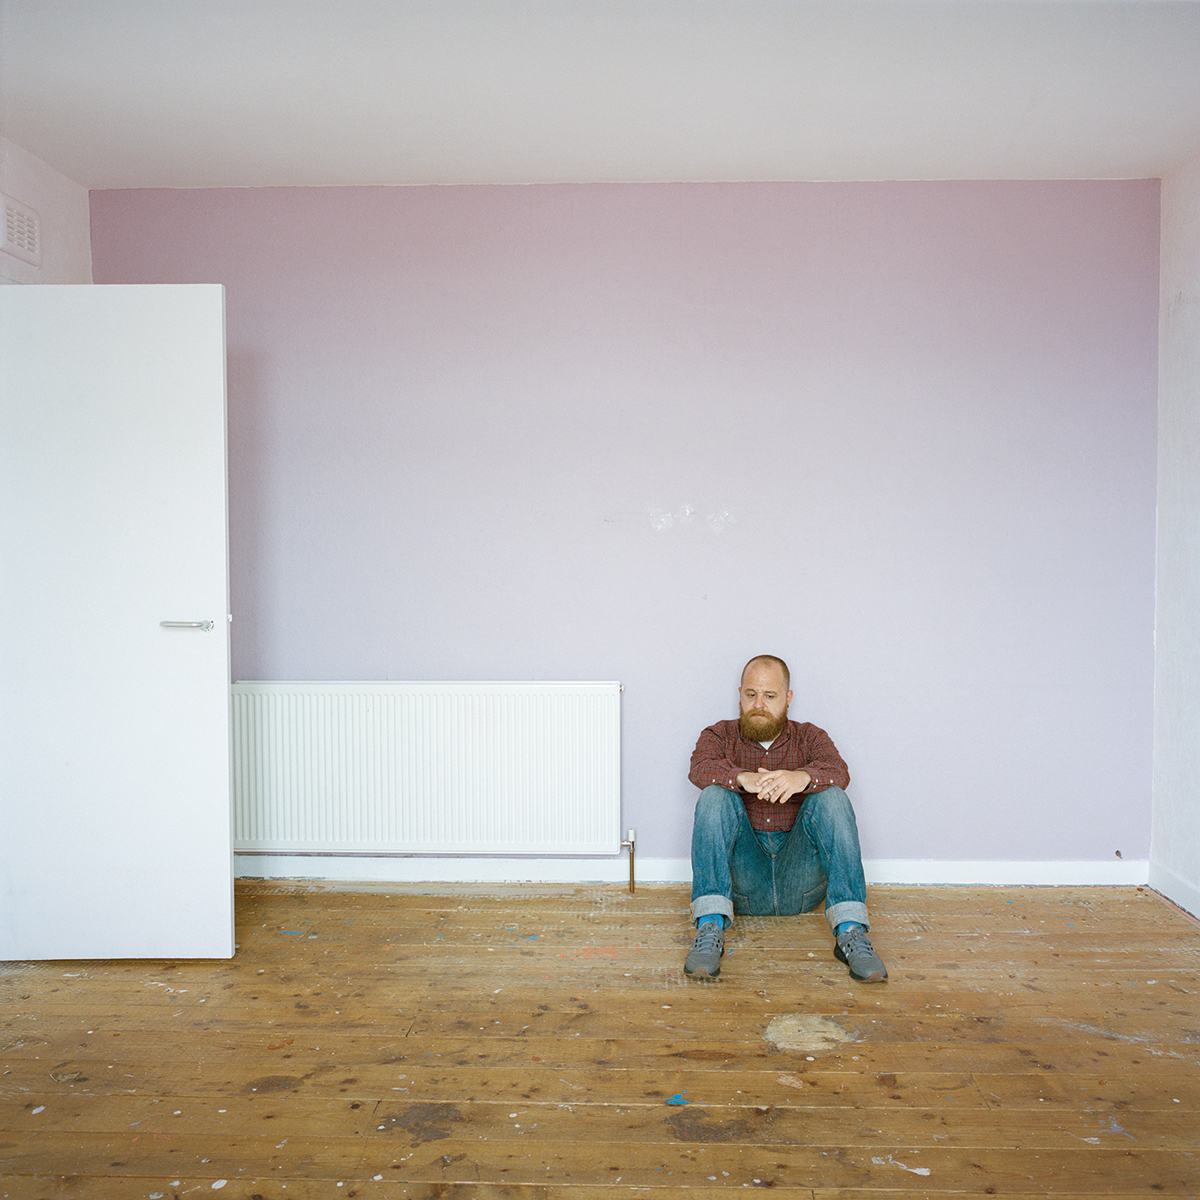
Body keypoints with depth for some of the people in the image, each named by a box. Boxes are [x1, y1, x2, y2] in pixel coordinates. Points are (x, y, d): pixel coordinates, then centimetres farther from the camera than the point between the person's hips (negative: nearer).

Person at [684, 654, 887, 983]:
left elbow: (838, 771, -10)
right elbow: (700, 769, -10)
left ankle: (850, 931, -31)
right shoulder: (720, 736, 14)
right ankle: (710, 927, -33)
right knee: (714, 795, -23)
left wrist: (801, 778, -33)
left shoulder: (810, 737, 14)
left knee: (831, 797, -22)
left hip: (799, 882, 0)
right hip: (741, 878, 0)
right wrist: (744, 778, -32)